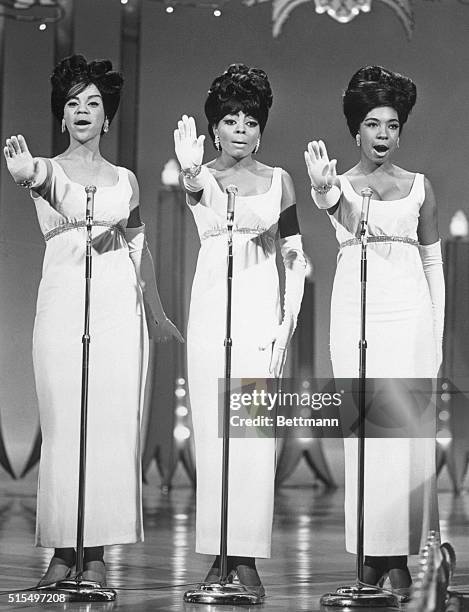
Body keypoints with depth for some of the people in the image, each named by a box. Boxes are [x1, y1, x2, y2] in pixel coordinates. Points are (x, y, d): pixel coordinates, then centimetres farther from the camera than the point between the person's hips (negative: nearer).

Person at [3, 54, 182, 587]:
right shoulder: (50, 169, 4)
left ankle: (96, 554, 2)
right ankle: (62, 552, 1)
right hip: (63, 301, -2)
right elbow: (46, 186, -21)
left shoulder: (124, 180, 14)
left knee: (113, 425, -3)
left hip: (119, 305, 2)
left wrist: (156, 312, 26)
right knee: (63, 426, -5)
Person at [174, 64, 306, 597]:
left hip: (262, 307, 0)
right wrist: (190, 170, -47)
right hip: (211, 307, 0)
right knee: (211, 430, 0)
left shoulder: (278, 181, 8)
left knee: (256, 432, -4)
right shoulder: (202, 178, 3)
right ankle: (217, 556, 7)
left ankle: (247, 557, 0)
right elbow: (194, 188, -23)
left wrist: (288, 320, -2)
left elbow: (295, 256, 9)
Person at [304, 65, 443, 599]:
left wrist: (437, 335, 8)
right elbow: (333, 206, -19)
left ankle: (400, 554, 0)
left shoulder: (419, 187, 10)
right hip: (355, 310, 0)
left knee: (407, 430, -4)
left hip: (408, 313, 1)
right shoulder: (340, 185, 6)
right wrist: (322, 187, -44)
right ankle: (370, 551, 4)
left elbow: (433, 262, 13)